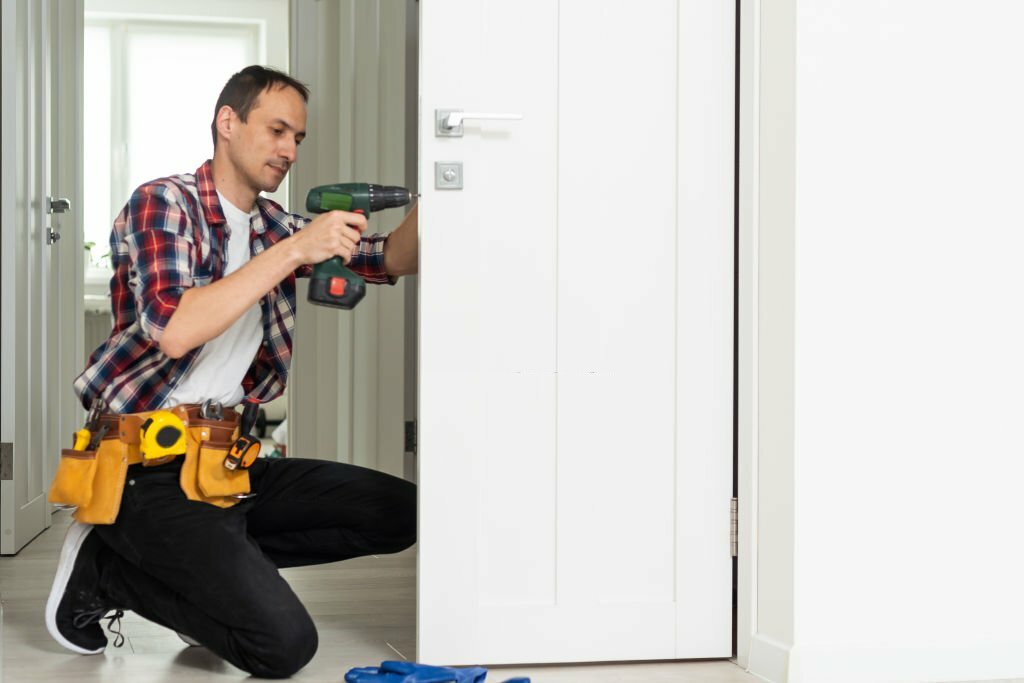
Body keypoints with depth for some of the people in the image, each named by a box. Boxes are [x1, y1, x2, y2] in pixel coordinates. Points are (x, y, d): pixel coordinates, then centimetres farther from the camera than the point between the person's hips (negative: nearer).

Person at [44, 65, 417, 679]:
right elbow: (173, 331, -26)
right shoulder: (162, 204, -9)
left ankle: (202, 562, 3)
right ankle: (106, 572, 1)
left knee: (400, 512, 0)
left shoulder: (273, 225, 13)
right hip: (151, 468, -8)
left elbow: (393, 260, 12)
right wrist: (292, 252, -24)